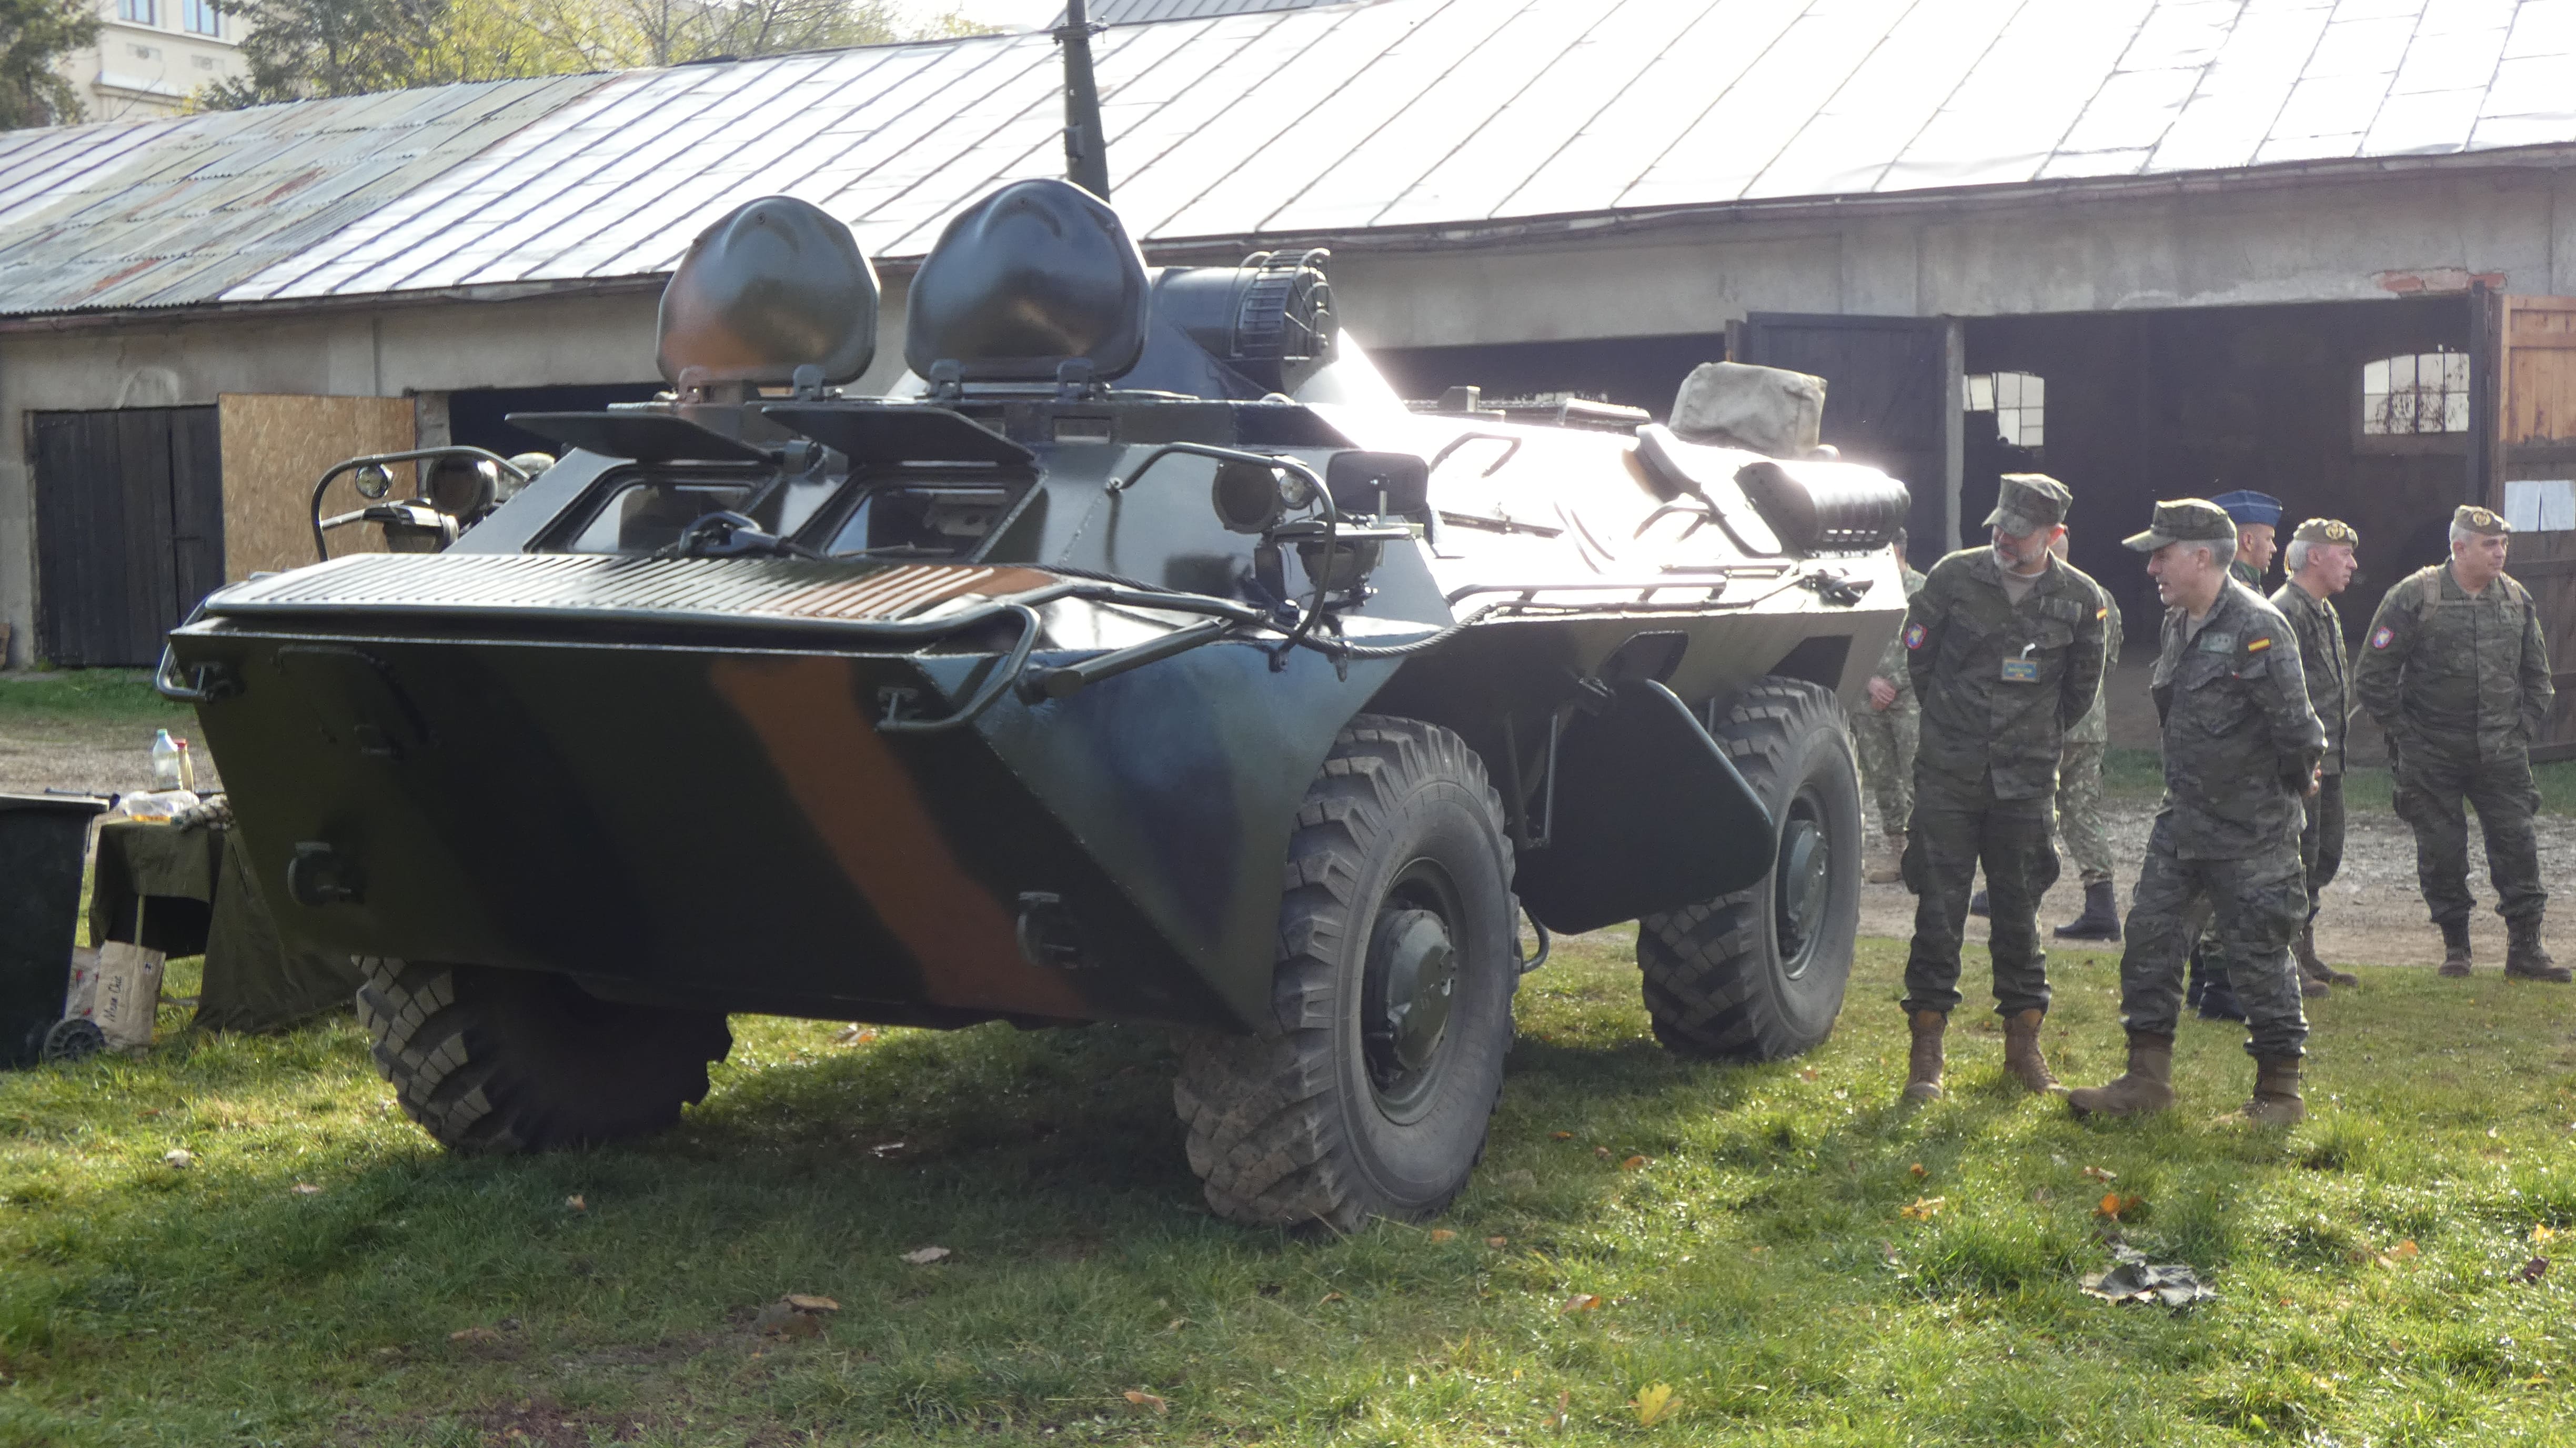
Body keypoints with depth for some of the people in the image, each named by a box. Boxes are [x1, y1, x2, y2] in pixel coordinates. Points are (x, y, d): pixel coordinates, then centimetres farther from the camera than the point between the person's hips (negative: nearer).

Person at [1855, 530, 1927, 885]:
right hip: (1868, 701, 5)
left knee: (1917, 778, -9)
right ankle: (1896, 849, 15)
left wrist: (1891, 684, -10)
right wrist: (1869, 681, -5)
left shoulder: (1923, 590, -2)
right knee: (1881, 777, 7)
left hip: (1911, 699, -4)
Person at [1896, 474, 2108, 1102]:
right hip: (1949, 774, -1)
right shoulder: (1953, 577, -4)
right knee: (1939, 909, -1)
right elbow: (1917, 656, 9)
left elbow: (2081, 687, 13)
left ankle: (2024, 1043, 21)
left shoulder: (2081, 599, -1)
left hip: (2025, 782, 1)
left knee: (2018, 910, 9)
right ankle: (1926, 1051, 5)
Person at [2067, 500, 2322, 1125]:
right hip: (2182, 816, 8)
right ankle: (2148, 1077, 13)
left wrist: (2282, 794, -4)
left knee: (2257, 953, 0)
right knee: (2149, 932, 5)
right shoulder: (2179, 622, 9)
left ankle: (2280, 1091, 13)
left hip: (2249, 831, -8)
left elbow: (2294, 725, -17)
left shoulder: (2256, 627, -18)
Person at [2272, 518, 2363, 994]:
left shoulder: (2326, 612, 18)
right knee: (2297, 857, -7)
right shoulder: (2285, 611, -15)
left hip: (2327, 759, 10)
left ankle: (2305, 954, 24)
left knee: (2325, 855, 14)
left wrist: (2333, 747, 21)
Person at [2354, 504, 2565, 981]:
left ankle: (2525, 947, 5)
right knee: (2441, 849, 2)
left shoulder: (2516, 599, 7)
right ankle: (2455, 946, 15)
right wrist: (2400, 729, -6)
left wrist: (2525, 725, 9)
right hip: (2431, 755, -3)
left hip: (2500, 751, 3)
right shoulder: (2414, 597, -7)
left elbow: (2536, 673, 19)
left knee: (2516, 841, -2)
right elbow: (2371, 675, -5)